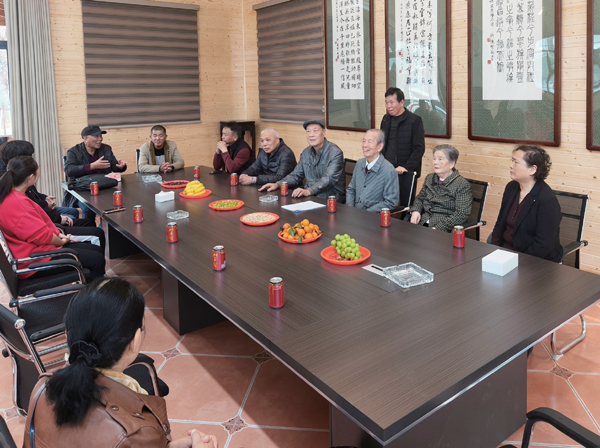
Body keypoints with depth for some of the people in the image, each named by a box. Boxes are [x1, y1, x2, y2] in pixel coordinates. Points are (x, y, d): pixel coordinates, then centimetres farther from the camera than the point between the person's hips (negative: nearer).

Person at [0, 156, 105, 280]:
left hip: (36, 246, 11)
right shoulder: (17, 203, -26)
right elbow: (42, 236, -23)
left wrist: (58, 234, 6)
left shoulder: (11, 195, 6)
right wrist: (62, 241, -5)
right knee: (97, 260, -13)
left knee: (98, 250, 10)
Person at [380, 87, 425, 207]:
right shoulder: (386, 119, 13)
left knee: (406, 206, -2)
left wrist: (406, 167, -18)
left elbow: (419, 148, -9)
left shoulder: (414, 120, -5)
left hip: (406, 173, -5)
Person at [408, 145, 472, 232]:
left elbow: (461, 214, -13)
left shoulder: (462, 184, -5)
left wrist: (438, 228, -20)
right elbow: (420, 198, 28)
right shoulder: (429, 178, 18)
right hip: (422, 223, 7)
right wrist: (415, 211, 5)